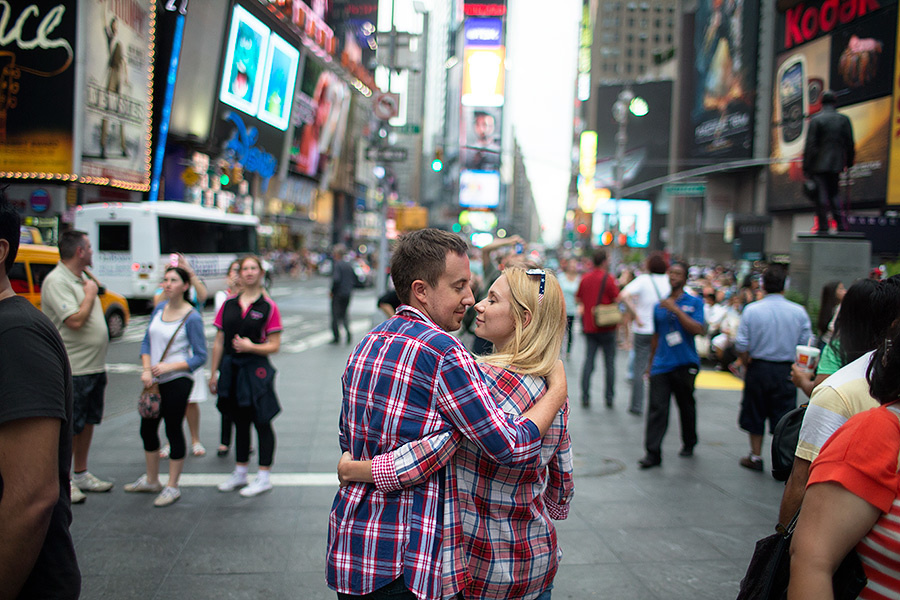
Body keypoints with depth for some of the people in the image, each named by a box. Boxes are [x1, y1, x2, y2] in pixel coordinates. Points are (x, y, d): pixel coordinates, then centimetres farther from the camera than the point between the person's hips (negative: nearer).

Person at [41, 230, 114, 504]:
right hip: (73, 370, -9)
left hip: (94, 367, 9)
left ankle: (81, 474, 28)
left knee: (87, 422, 16)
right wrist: (90, 294, -13)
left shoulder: (81, 279, 13)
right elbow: (75, 320, -26)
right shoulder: (57, 281, -16)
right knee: (69, 427, 0)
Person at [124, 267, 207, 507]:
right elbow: (147, 342, 11)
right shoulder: (159, 309, 6)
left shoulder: (192, 318, -13)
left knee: (173, 430, 2)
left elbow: (200, 356, -11)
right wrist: (146, 369, -4)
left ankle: (172, 487, 16)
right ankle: (151, 480, 34)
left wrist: (170, 366, -20)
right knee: (147, 429, 15)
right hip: (154, 380, 7)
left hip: (177, 381, -7)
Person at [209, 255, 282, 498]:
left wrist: (251, 346, -23)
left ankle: (264, 477, 12)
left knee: (262, 422, 2)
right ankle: (240, 473, 29)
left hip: (256, 370, -5)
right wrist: (213, 373, 9)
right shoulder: (228, 305, 8)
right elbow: (219, 342, 11)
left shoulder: (268, 307, -4)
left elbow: (274, 346, -7)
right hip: (231, 369, 5)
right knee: (240, 421, 16)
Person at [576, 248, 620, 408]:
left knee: (588, 360, 7)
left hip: (589, 326, 4)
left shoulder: (585, 278, 4)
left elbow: (578, 298, 14)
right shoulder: (608, 278, -11)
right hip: (606, 327, -4)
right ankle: (609, 398, 9)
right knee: (610, 362, 6)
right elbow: (617, 300, -13)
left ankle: (585, 397, 2)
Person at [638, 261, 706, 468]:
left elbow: (698, 329, -16)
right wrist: (651, 363, 22)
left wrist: (675, 309, -20)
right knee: (657, 408, -6)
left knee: (686, 406, 12)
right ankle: (653, 453, -5)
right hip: (661, 364, 2)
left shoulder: (694, 302, 0)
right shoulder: (659, 305, 11)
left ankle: (689, 443, 34)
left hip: (685, 364, -2)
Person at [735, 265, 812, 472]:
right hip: (786, 371, 0)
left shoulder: (751, 310, -9)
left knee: (755, 414, 15)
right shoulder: (799, 312, -7)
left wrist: (746, 363, 8)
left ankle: (755, 457, 26)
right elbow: (806, 345, -3)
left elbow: (741, 345, -9)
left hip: (758, 368, 0)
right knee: (784, 418, 8)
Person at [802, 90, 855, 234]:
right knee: (834, 194, 13)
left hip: (819, 164, -4)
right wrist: (848, 163, 16)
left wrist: (806, 167, -5)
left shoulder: (816, 119, -6)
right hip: (836, 164, 4)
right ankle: (841, 224, 5)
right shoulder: (844, 119, 5)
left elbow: (810, 145, -8)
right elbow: (850, 144, 6)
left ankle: (823, 227, -3)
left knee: (821, 196, -2)